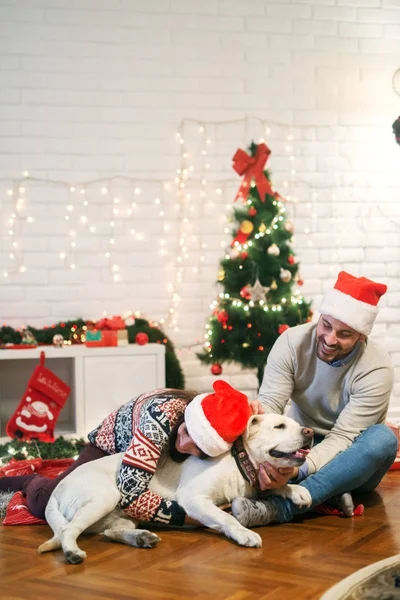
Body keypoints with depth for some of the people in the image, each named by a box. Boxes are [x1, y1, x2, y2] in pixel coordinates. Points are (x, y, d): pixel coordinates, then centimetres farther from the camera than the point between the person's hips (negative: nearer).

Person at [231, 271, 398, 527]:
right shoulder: (292, 341, -16)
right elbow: (270, 403, -23)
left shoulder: (376, 368, -23)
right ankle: (330, 493, -27)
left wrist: (297, 471, -43)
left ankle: (280, 506, -41)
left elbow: (342, 438, -26)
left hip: (346, 461, -1)